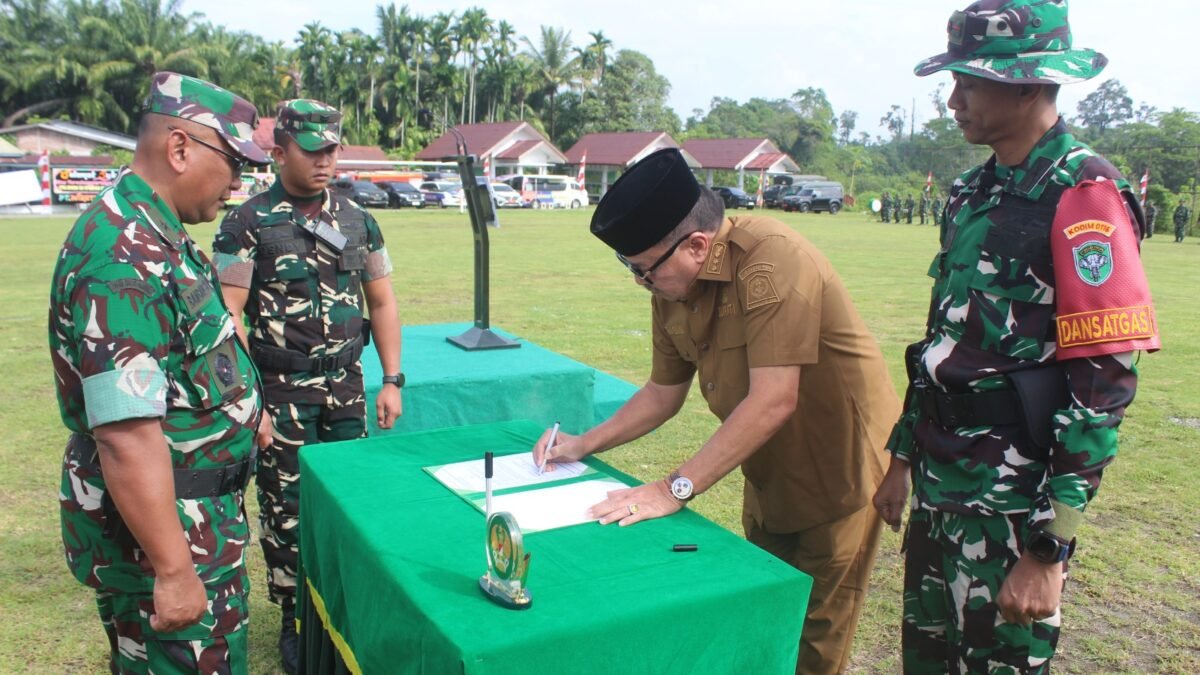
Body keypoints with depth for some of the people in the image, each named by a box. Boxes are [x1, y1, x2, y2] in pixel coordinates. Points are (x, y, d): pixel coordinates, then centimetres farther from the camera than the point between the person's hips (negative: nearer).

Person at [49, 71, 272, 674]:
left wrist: (241, 407, 33)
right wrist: (174, 572, -28)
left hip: (193, 505, 10)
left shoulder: (154, 234, 6)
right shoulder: (124, 260, -26)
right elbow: (127, 437, -31)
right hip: (156, 524, -10)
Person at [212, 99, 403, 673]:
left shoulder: (357, 220, 6)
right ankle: (295, 619, 24)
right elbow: (226, 315, -12)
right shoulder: (248, 224, -7)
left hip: (345, 386, 4)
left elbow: (381, 302, 10)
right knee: (287, 507, 6)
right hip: (280, 391, -3)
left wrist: (392, 380, 5)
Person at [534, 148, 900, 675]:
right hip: (770, 475, 7)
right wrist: (585, 444, -1)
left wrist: (675, 490, -30)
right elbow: (664, 391, 7)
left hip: (839, 470, -7)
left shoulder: (773, 260, -30)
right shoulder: (671, 288, -5)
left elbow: (773, 401, -33)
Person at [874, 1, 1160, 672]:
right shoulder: (972, 193, 9)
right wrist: (902, 458, 16)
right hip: (941, 485, 8)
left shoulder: (1084, 196, -15)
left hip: (1014, 500, -7)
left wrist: (1049, 550, -19)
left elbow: (1102, 387, -19)